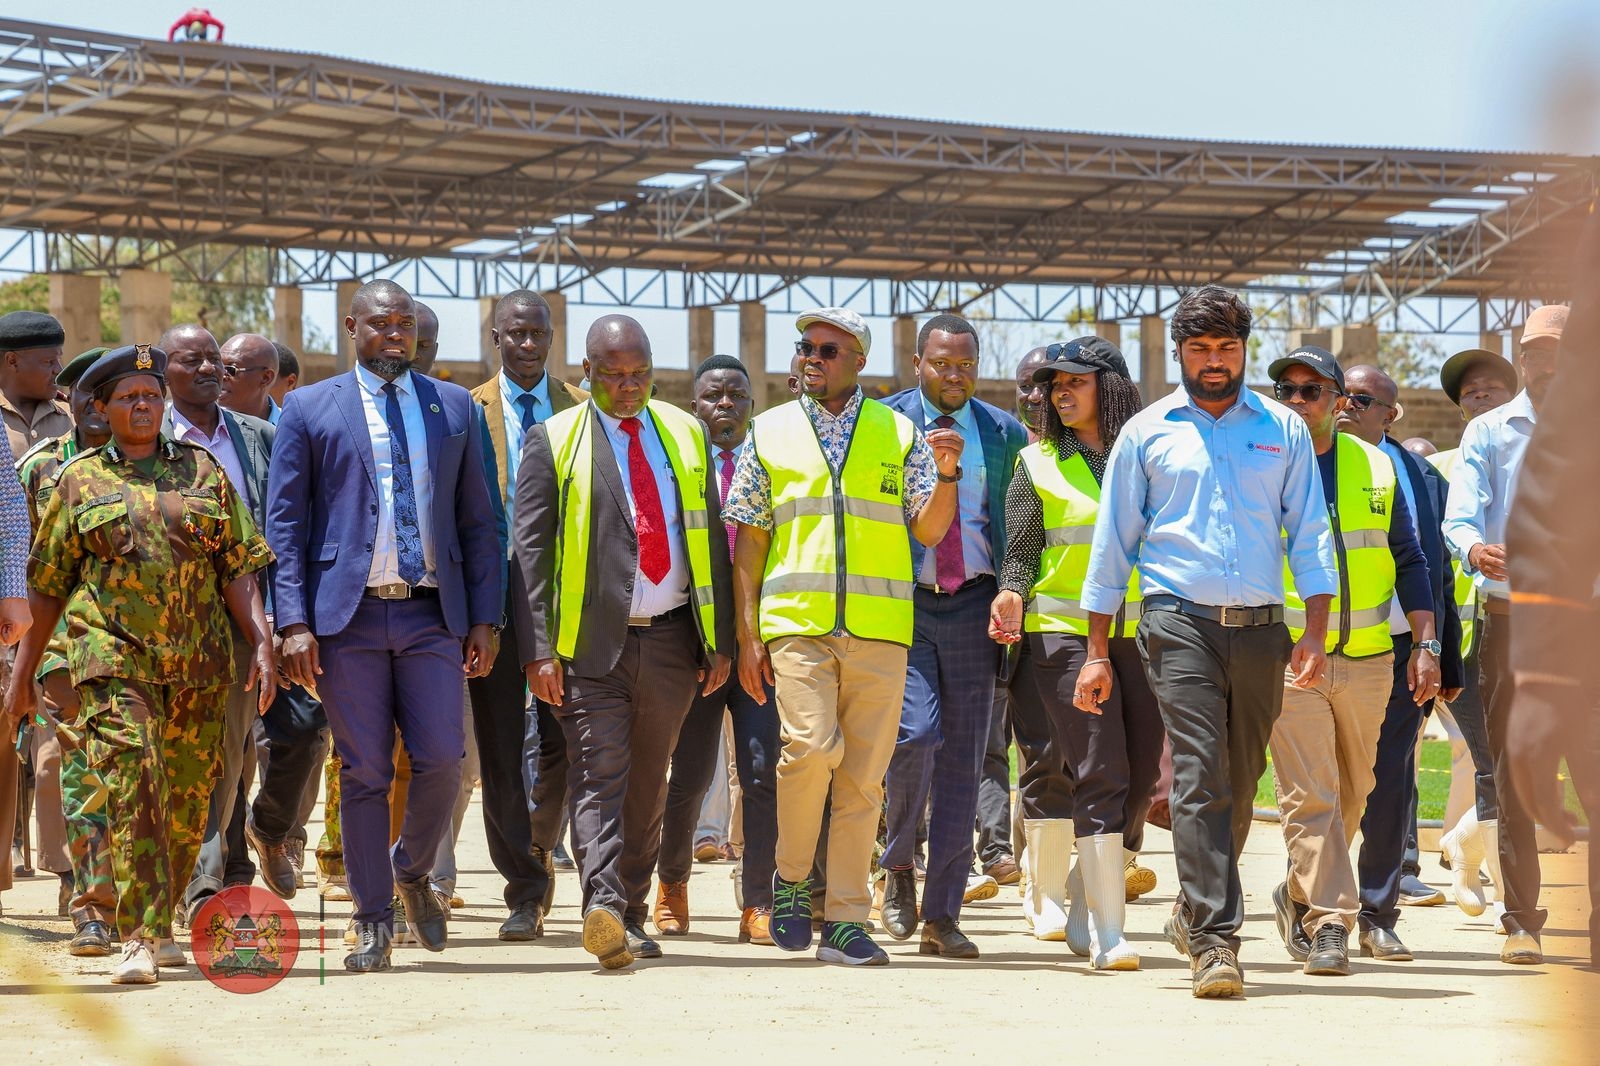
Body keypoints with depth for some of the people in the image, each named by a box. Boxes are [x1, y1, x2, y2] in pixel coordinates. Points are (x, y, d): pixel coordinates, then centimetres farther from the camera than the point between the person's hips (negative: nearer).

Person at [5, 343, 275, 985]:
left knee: (187, 806, 7)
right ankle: (139, 941, -19)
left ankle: (158, 926, 26)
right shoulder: (79, 483, 8)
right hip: (114, 660, -2)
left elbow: (239, 570, 10)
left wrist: (261, 643, -3)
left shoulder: (203, 473, 12)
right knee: (133, 791, -17)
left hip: (198, 667, 2)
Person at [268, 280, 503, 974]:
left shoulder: (455, 408, 13)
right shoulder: (310, 409, 6)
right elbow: (284, 522, 3)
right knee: (364, 772, 0)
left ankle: (413, 871, 21)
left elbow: (477, 520, 13)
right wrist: (294, 623, -7)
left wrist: (485, 618, 5)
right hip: (348, 613, -2)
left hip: (432, 615, 2)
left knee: (441, 760, -7)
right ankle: (374, 923, 9)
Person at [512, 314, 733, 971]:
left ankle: (632, 915, 18)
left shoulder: (686, 436, 13)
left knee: (647, 783, 10)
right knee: (599, 776, -15)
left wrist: (719, 640, 8)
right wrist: (538, 649, -11)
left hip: (672, 640, 4)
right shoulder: (552, 442, 2)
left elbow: (710, 541, 14)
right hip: (592, 643, -4)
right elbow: (530, 549, -2)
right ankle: (603, 907, -29)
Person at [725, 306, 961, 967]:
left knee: (863, 775, 0)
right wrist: (748, 635, 4)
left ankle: (845, 919, 7)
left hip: (879, 628, 1)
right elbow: (749, 541, 12)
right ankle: (791, 875, 3)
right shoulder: (770, 432, 12)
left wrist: (947, 474, -7)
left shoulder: (899, 434, 12)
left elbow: (928, 532, 11)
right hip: (796, 621, -1)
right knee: (811, 746, -20)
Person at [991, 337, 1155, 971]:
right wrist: (1012, 595, -14)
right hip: (1064, 631, -3)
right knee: (1100, 775, -14)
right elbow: (1021, 550, 5)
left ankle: (1082, 914, 15)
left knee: (1140, 777, 1)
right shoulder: (1038, 463, 9)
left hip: (1141, 632, 3)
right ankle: (1108, 935, -15)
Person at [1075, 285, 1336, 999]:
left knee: (1239, 783, 8)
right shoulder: (1147, 433, 9)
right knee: (1199, 777, -14)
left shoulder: (1284, 430, 12)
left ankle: (1194, 913, 29)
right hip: (1180, 622, -2)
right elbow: (1112, 542, 11)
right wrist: (1097, 652, 7)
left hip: (1261, 626, 2)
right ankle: (1215, 941, -19)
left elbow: (1309, 534, 11)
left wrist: (1316, 633, -1)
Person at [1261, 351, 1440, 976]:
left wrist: (1425, 645, 4)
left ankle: (1300, 895, 31)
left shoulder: (1378, 468, 8)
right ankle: (1329, 925, -10)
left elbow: (1408, 562, 12)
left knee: (1353, 793, 11)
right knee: (1309, 795, -11)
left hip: (1369, 660, 3)